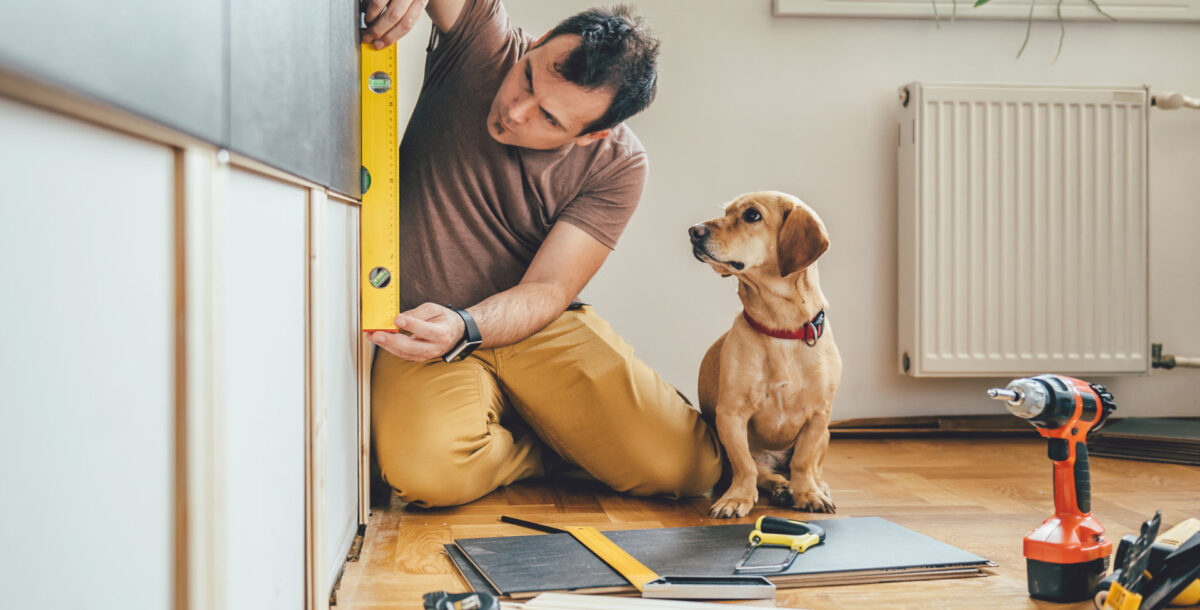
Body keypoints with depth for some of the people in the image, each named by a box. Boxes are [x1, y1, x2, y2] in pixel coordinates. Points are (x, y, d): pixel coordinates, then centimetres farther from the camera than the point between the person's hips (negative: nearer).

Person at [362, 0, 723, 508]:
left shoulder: (617, 166, -11)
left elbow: (548, 289, -14)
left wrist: (464, 329, -35)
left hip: (537, 328, 0)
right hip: (422, 326, 0)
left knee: (689, 465, -18)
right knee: (428, 470, -33)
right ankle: (546, 452, 2)